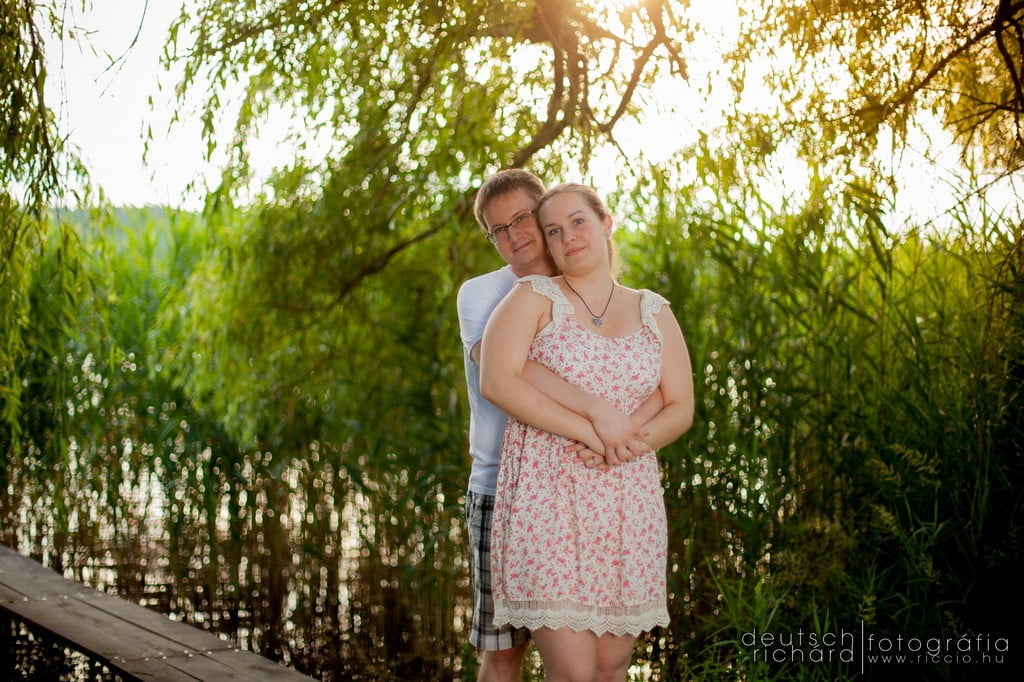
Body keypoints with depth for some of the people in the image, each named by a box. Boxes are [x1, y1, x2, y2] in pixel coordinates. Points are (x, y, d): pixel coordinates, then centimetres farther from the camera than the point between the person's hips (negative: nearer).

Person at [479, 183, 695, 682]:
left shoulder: (654, 312, 13)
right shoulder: (534, 298, 1)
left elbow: (680, 409, 9)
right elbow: (496, 381, -13)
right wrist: (589, 431, -17)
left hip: (628, 504, 4)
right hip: (549, 497, -4)